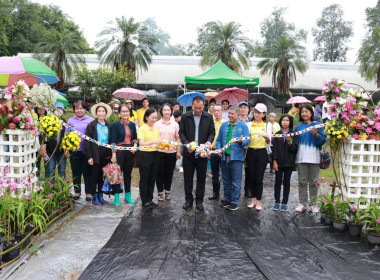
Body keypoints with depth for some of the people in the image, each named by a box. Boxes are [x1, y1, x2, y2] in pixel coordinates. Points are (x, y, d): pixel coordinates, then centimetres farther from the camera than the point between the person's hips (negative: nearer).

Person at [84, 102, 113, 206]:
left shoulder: (109, 126, 10)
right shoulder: (91, 125, -2)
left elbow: (111, 141, 11)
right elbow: (87, 141, -6)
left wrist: (110, 154, 3)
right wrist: (89, 156, -12)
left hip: (106, 154, 4)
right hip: (95, 154, -4)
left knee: (102, 176, 11)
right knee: (94, 176, 3)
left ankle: (100, 196, 21)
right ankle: (94, 197, 13)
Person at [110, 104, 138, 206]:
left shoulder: (132, 124, 11)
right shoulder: (116, 124, -3)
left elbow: (135, 138, 18)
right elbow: (113, 140, -7)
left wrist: (135, 144, -3)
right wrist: (114, 154, -14)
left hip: (130, 151, 5)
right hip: (119, 150, -4)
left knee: (128, 173, 11)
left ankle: (127, 196, 21)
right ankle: (116, 198, 5)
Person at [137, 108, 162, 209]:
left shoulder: (155, 129, 10)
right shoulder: (142, 129, -8)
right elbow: (141, 143, -19)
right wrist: (153, 141, -31)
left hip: (154, 155, 6)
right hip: (144, 155, -6)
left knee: (152, 178, 11)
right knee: (144, 179, 3)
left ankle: (150, 199, 22)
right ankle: (145, 201, 12)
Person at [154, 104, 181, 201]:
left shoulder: (175, 124, 6)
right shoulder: (157, 124, 2)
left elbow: (177, 139, 7)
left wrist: (178, 151, 3)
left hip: (172, 152, 1)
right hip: (159, 152, -1)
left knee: (169, 172, 8)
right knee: (160, 172, 3)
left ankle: (167, 192, 22)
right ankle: (160, 193, 14)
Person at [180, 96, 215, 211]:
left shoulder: (209, 117, 2)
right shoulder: (185, 116, 1)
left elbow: (212, 132, 4)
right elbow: (181, 132, 1)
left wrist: (209, 141, -16)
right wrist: (186, 144, -15)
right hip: (189, 151, 0)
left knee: (201, 178, 7)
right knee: (188, 177, 7)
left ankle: (199, 200, 19)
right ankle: (189, 200, 19)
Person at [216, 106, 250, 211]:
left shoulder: (243, 126, 1)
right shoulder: (224, 125, 13)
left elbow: (247, 141, -7)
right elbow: (219, 140, 16)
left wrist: (241, 141, -28)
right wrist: (218, 149, -1)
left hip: (236, 158, -4)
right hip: (224, 157, 4)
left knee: (236, 182, 0)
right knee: (226, 181, 14)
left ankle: (234, 202, 9)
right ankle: (227, 199, 26)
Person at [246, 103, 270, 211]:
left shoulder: (267, 125, 6)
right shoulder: (249, 125, 9)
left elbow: (268, 142, -1)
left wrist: (266, 137, -23)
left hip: (262, 152, -2)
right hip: (251, 152, 2)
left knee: (259, 178, -2)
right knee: (252, 177, 7)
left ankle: (258, 201, 9)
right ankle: (253, 199, 20)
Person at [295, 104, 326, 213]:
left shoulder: (318, 125, 6)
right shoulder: (298, 127, 14)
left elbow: (322, 141, -1)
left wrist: (316, 134, -18)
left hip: (314, 157, -2)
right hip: (301, 157, 2)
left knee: (313, 182, 3)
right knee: (302, 181, 3)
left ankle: (313, 204, 11)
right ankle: (302, 203, 9)